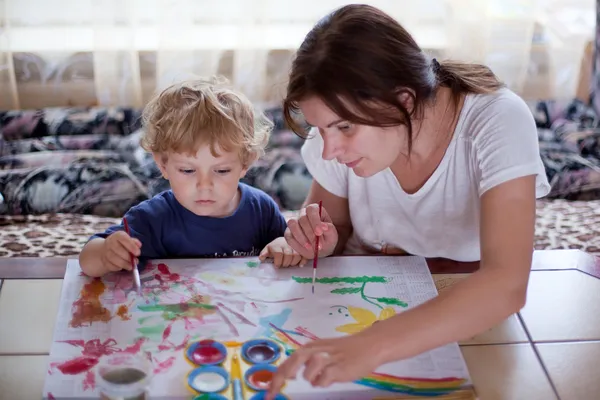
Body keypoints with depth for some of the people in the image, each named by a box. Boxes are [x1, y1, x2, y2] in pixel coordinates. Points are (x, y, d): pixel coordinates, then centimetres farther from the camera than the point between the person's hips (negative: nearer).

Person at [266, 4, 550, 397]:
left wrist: (370, 346, -48)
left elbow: (507, 285, -37)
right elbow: (336, 228, 3)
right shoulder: (339, 126, -15)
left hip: (471, 314, -1)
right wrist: (319, 241, -20)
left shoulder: (498, 121, -26)